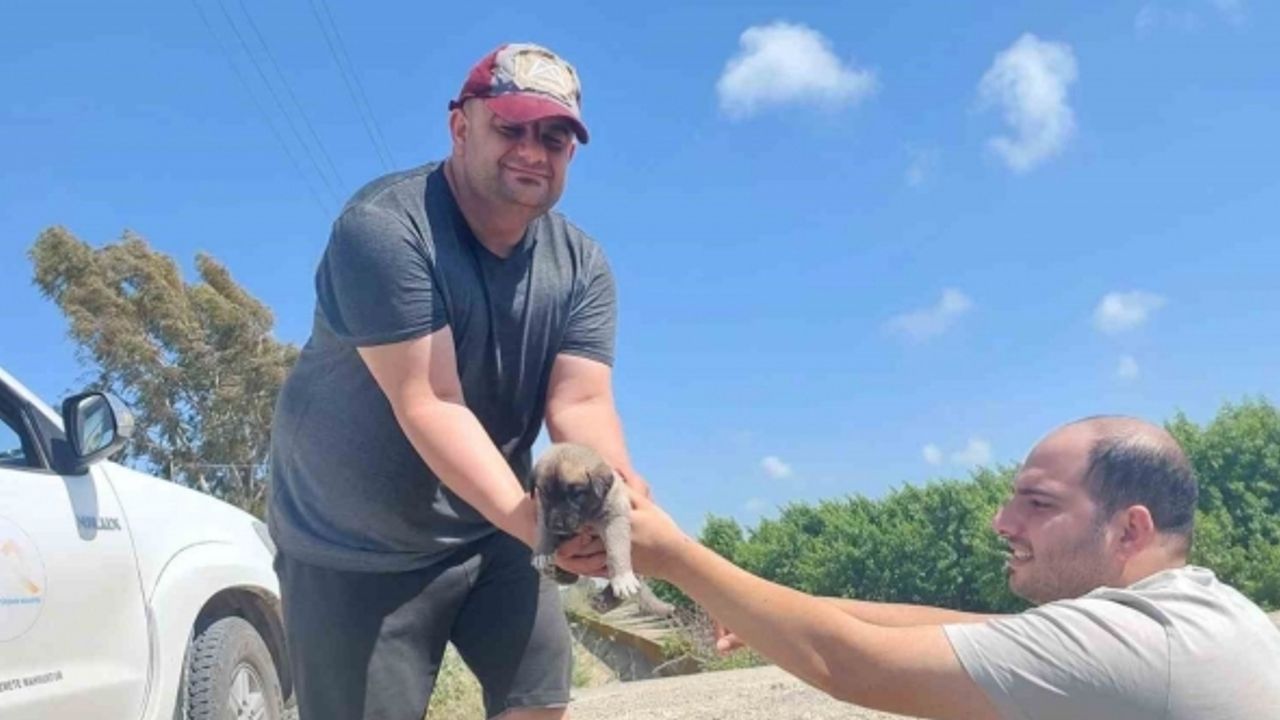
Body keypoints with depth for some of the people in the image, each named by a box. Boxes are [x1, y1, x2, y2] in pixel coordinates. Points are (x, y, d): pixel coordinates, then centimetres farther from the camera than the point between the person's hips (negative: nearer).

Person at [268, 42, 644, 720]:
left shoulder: (581, 264, -4)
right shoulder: (383, 227, -22)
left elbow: (581, 403, -14)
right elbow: (429, 407, -29)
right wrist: (533, 523, -39)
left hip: (490, 529, 5)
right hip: (356, 545, -5)